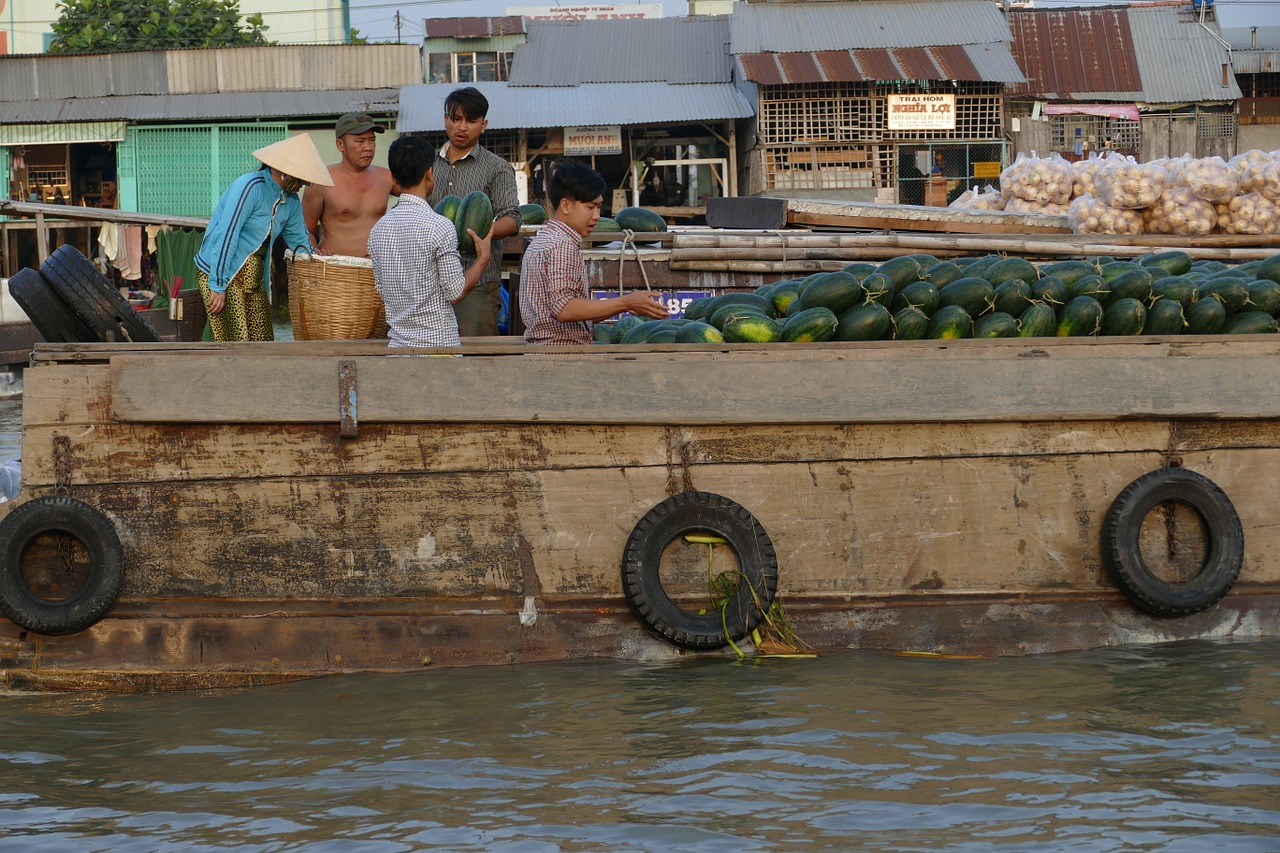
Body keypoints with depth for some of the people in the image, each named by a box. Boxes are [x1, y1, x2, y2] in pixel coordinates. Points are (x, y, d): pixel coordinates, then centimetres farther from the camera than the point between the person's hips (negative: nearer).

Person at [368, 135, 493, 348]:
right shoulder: (439, 227, -14)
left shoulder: (379, 229, 6)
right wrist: (483, 258, 5)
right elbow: (455, 292, -10)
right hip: (438, 342, -6)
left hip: (397, 342, 6)